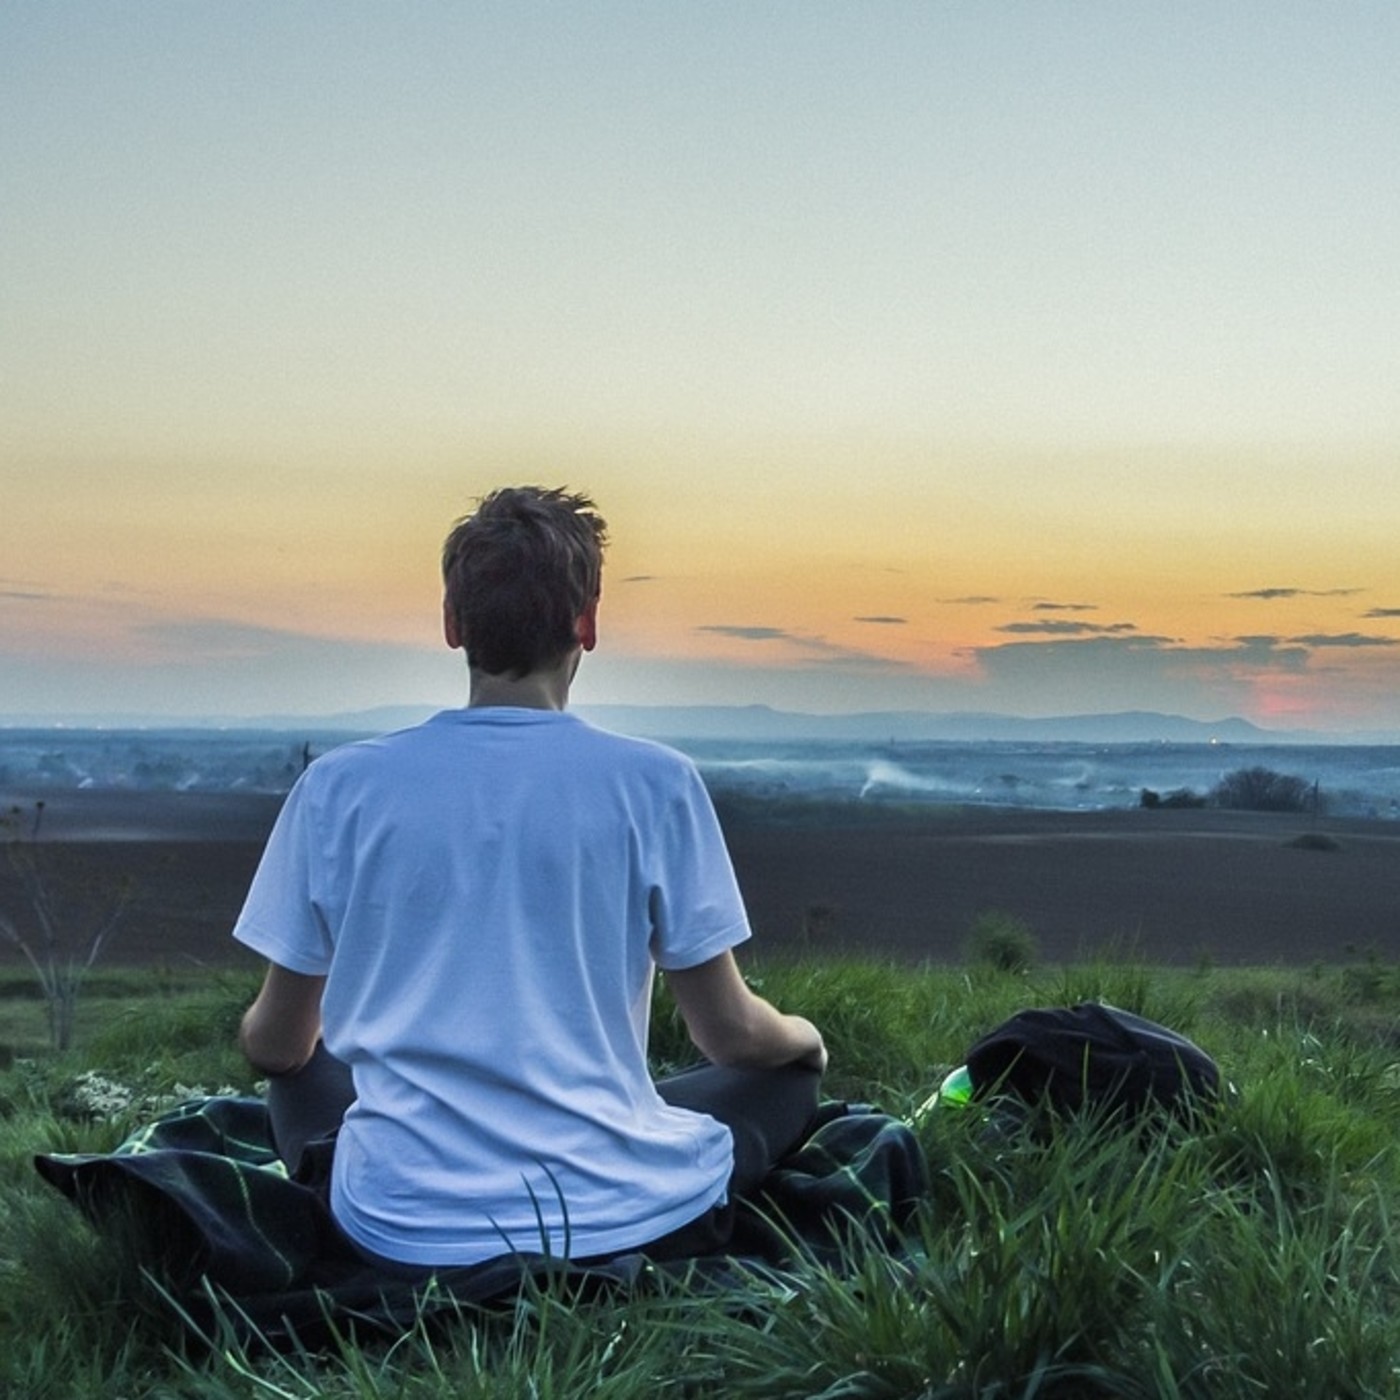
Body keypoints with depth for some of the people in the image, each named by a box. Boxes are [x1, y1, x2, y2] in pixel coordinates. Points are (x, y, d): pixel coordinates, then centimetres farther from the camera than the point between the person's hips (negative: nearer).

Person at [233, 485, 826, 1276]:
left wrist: (263, 1037, 32)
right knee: (790, 1074, 24)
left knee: (301, 1077, 33)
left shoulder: (339, 786, -4)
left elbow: (274, 1045, 6)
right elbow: (731, 1033, -1)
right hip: (617, 1220, -1)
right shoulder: (654, 784, -8)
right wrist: (805, 1036, 23)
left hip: (404, 1231, 2)